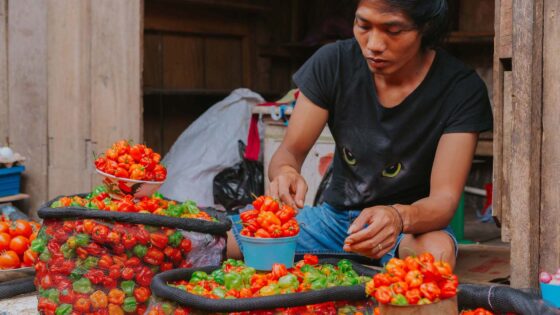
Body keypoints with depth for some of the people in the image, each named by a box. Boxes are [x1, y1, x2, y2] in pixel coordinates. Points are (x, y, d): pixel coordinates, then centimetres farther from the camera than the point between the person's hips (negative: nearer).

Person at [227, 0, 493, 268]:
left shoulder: (462, 89, -16)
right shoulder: (334, 62, -8)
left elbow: (444, 198, -20)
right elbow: (290, 150, -4)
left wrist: (399, 217, -44)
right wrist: (285, 173, -31)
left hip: (413, 224, -1)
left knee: (437, 252, -39)